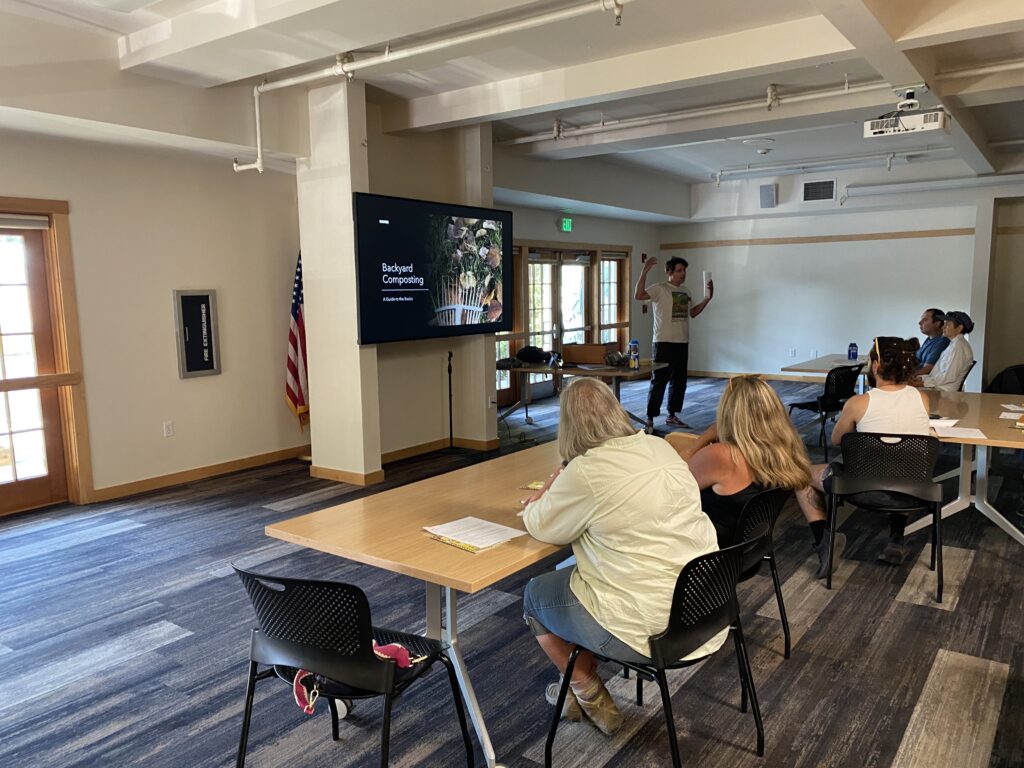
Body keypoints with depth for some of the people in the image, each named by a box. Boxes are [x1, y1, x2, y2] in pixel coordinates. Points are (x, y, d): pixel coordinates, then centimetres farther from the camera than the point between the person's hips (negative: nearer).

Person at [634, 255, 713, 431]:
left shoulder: (685, 292, 16)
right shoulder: (659, 289, -8)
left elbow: (693, 312, 26)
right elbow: (638, 295, -23)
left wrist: (708, 298, 15)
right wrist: (644, 271, -29)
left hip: (683, 343, 8)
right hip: (664, 343, -8)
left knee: (679, 382, 13)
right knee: (659, 382, -7)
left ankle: (672, 416, 24)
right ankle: (650, 420, -1)